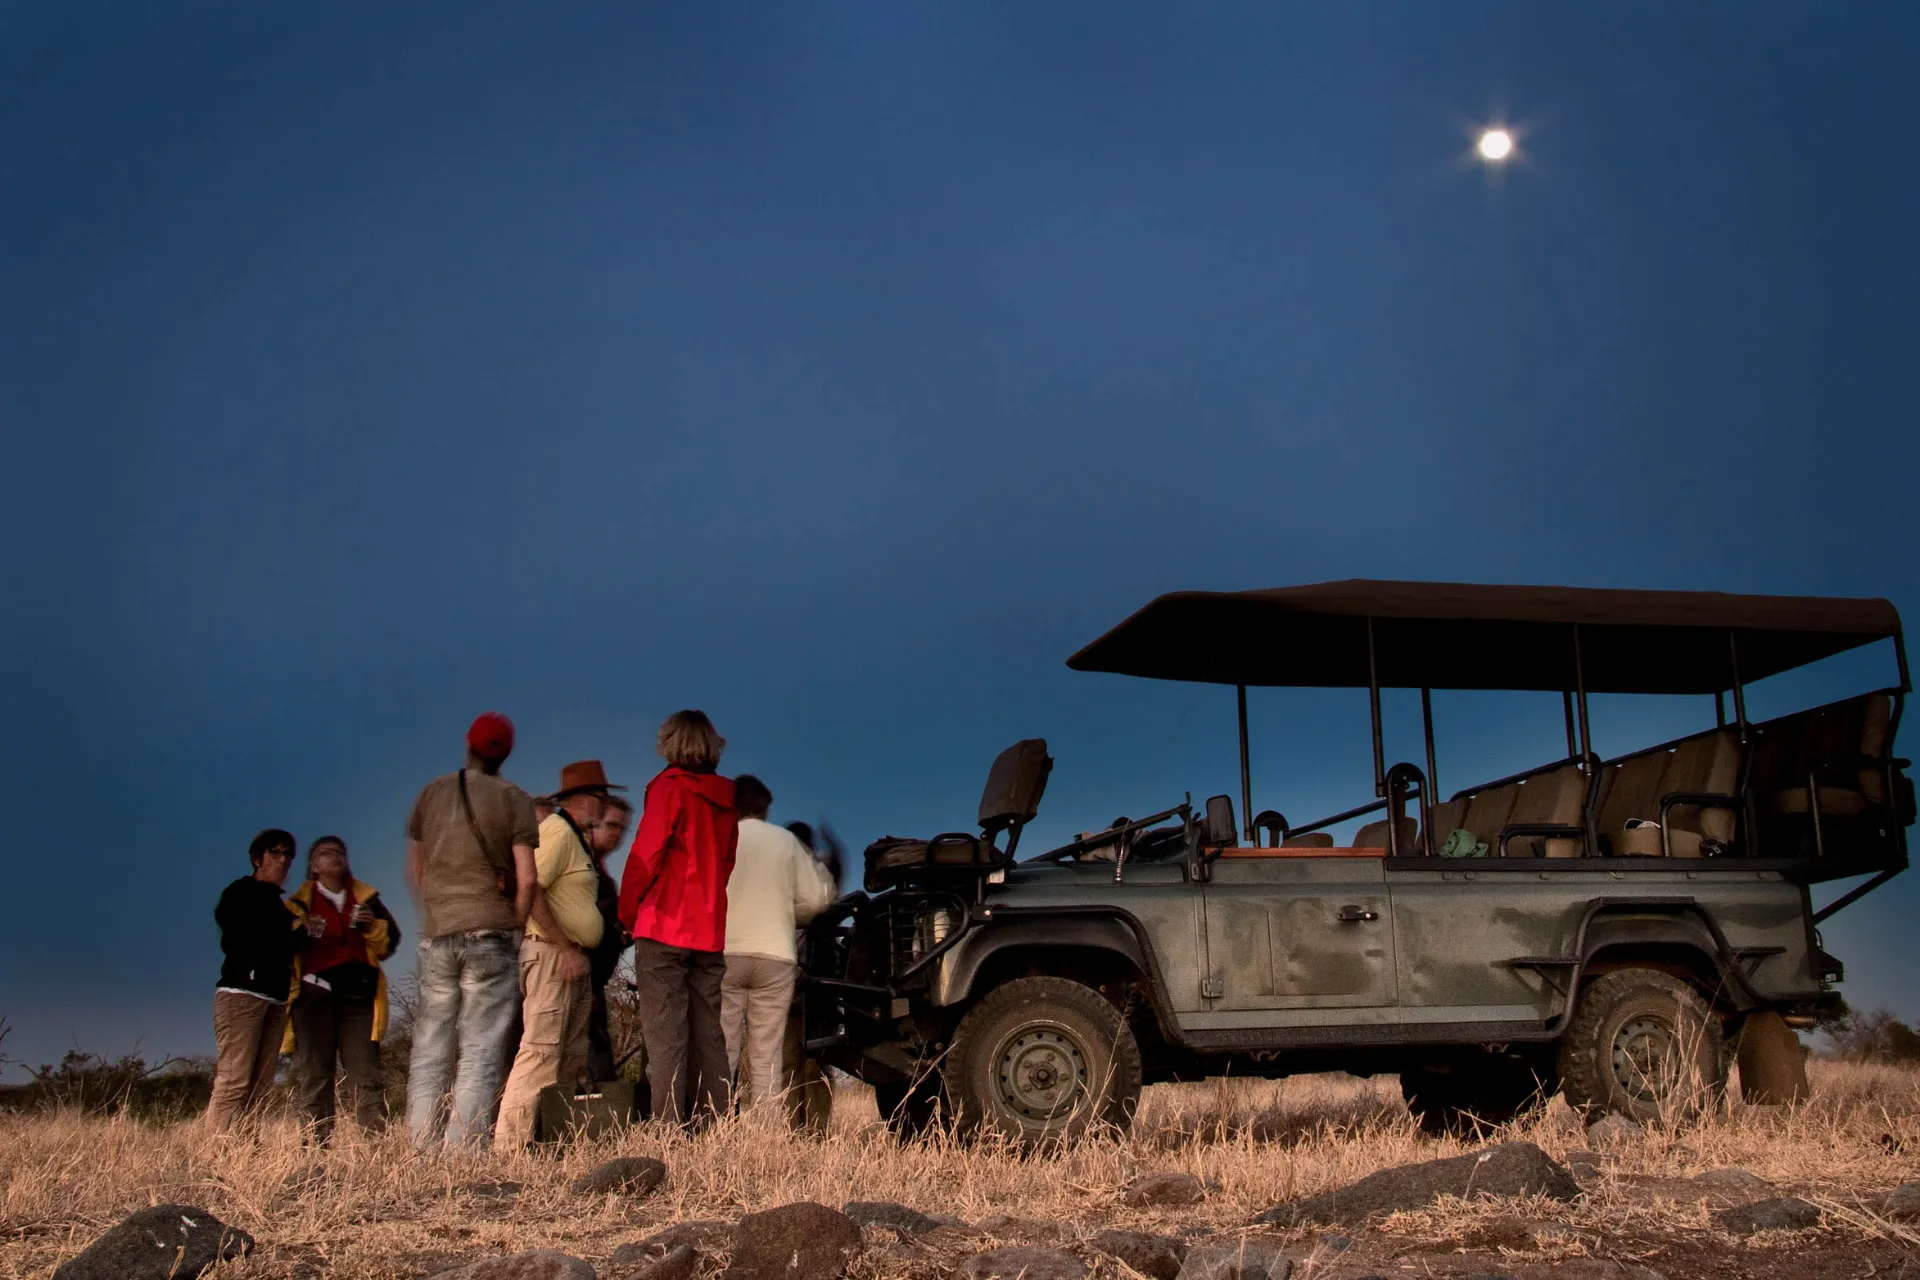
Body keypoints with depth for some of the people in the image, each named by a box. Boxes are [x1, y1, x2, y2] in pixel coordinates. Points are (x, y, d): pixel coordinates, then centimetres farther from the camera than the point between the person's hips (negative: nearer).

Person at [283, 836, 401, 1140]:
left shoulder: (366, 898, 19)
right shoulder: (299, 903, 15)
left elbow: (390, 941, 15)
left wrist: (373, 926, -5)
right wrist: (300, 933, -11)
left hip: (358, 992, 1)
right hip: (315, 993, -1)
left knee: (366, 1073, -8)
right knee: (315, 1073, -5)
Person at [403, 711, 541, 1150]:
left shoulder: (431, 794, 9)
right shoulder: (512, 799, -2)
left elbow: (414, 872, 14)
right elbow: (527, 879, -8)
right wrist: (515, 929, 5)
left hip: (436, 936, 3)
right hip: (490, 935, -3)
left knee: (430, 1052, 9)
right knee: (480, 1052, -2)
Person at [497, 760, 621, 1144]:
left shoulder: (575, 837, 22)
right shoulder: (557, 830, -10)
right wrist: (566, 948, -20)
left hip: (574, 961, 10)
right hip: (551, 955, -10)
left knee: (571, 1056, 10)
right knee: (541, 1049, -13)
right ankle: (511, 1140, -12)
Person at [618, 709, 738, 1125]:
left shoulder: (669, 787, -5)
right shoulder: (724, 798, 13)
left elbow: (645, 853, -9)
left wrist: (627, 912, 1)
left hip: (664, 928, -6)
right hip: (710, 932, 6)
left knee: (664, 1034, -8)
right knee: (708, 1033, 8)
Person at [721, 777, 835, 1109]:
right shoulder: (786, 841, 7)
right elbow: (815, 899, 4)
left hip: (724, 954, -1)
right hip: (774, 956, 1)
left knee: (721, 1051, 0)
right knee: (766, 1056, 3)